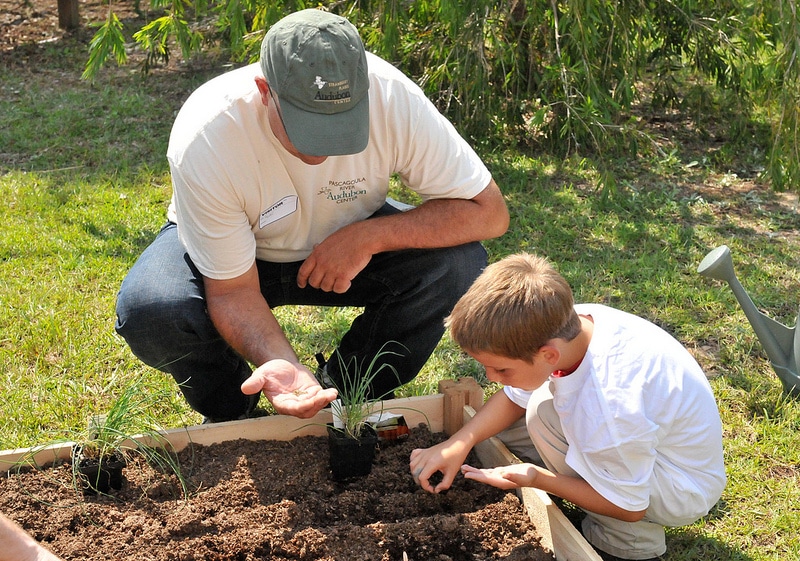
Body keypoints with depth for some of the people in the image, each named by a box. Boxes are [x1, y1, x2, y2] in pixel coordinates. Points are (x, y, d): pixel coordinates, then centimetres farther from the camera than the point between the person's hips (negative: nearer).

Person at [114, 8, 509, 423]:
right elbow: (232, 289, -26)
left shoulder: (394, 100, -30)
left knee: (458, 264, -25)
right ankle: (230, 413, 3)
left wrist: (368, 236, -32)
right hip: (238, 252, -1)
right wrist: (280, 364, -45)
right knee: (148, 310, -31)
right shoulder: (203, 138, -34)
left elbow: (489, 212, -23)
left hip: (351, 246, 2)